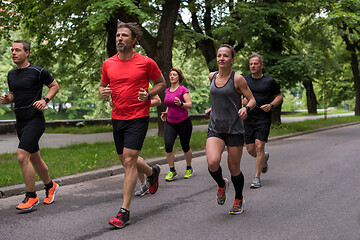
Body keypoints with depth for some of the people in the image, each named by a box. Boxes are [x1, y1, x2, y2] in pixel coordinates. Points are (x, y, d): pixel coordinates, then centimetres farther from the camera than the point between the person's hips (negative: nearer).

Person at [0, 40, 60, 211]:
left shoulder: (38, 72, -8)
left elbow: (55, 86, 4)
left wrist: (45, 100, -11)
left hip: (35, 120, -7)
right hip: (20, 121, 7)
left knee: (22, 156, -17)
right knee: (34, 158, 15)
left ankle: (31, 196, -5)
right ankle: (50, 186, 35)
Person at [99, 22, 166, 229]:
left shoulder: (146, 62, -5)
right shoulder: (108, 64, 5)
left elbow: (161, 83, 8)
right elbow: (102, 86, 19)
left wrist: (149, 95, -11)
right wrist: (103, 92, -5)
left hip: (138, 118, -5)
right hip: (117, 117, 6)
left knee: (129, 160, -13)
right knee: (126, 161, 16)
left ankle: (125, 212, -7)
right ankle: (152, 172, 49)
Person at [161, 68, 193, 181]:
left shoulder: (183, 89, -8)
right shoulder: (167, 91, 10)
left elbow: (190, 105, -14)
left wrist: (180, 104, -33)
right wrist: (166, 113, 8)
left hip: (184, 122, -4)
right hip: (170, 123, 4)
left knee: (185, 147, 5)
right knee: (168, 145, -15)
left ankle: (189, 168, 29)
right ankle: (172, 170, -4)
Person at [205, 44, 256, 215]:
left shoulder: (237, 79, -8)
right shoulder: (212, 76, 7)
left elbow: (252, 99, -4)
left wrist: (246, 108, -24)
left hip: (235, 129, -3)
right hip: (215, 128, 3)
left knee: (234, 168, 4)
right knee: (212, 162, -21)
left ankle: (239, 200, 31)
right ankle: (221, 184, 13)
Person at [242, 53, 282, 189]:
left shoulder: (269, 81, 1)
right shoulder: (244, 80, 8)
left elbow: (279, 96, 9)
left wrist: (271, 105, -9)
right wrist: (242, 101, -5)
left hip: (263, 118, -3)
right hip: (248, 118, 3)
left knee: (259, 146, -13)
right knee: (250, 149, 2)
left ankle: (257, 178, -3)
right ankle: (264, 158, 38)